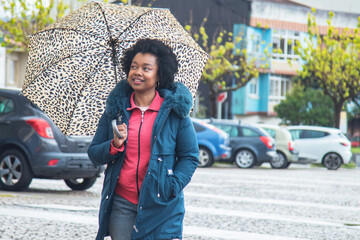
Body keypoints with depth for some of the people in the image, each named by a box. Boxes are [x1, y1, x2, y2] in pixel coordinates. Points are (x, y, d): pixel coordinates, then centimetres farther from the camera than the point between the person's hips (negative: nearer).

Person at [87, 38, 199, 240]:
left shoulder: (174, 110, 1)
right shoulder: (116, 108, 9)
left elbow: (190, 156, 4)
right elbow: (94, 154, 10)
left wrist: (172, 187, -9)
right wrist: (114, 146, -10)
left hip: (161, 207, -2)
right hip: (121, 205, 2)